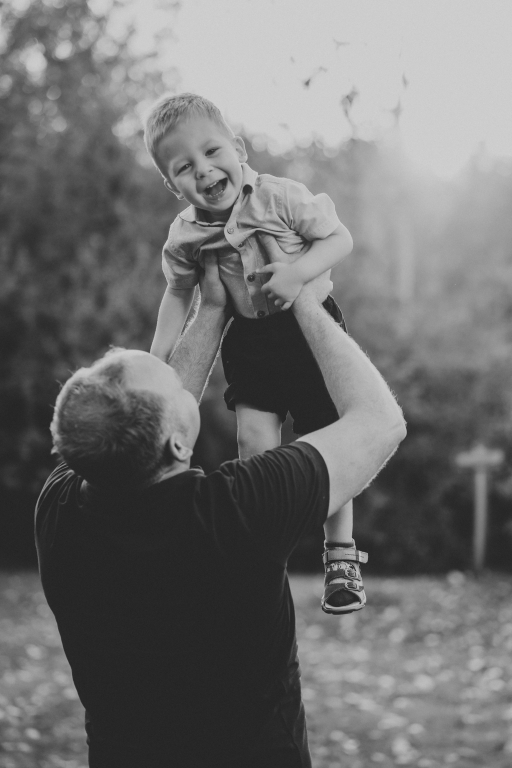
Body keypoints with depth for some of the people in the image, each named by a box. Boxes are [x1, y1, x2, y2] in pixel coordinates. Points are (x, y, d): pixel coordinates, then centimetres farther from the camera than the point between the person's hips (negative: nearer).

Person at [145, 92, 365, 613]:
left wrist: (298, 271, -30)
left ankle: (340, 553, 18)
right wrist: (156, 361, 2)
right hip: (250, 340, 3)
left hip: (310, 329, -3)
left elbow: (340, 238, -13)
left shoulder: (281, 198, -18)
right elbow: (179, 292, 8)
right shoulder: (185, 236, -8)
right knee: (254, 438, -11)